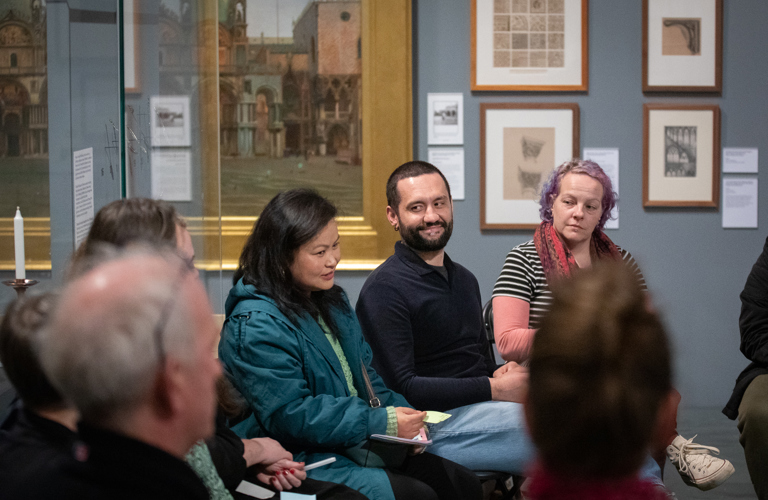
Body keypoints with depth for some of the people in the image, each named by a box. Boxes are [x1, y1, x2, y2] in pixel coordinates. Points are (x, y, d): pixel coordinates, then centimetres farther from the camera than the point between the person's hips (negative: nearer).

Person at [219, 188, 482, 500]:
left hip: (359, 445, 9)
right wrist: (381, 422, -22)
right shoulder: (255, 325, -17)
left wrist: (401, 415, -2)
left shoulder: (331, 300, 14)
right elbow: (288, 417, -23)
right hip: (305, 459, -9)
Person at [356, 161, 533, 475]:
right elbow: (399, 388, -14)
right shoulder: (384, 289, -6)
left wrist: (501, 375, 2)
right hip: (434, 422, -8)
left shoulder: (464, 280, 23)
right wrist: (493, 389, -15)